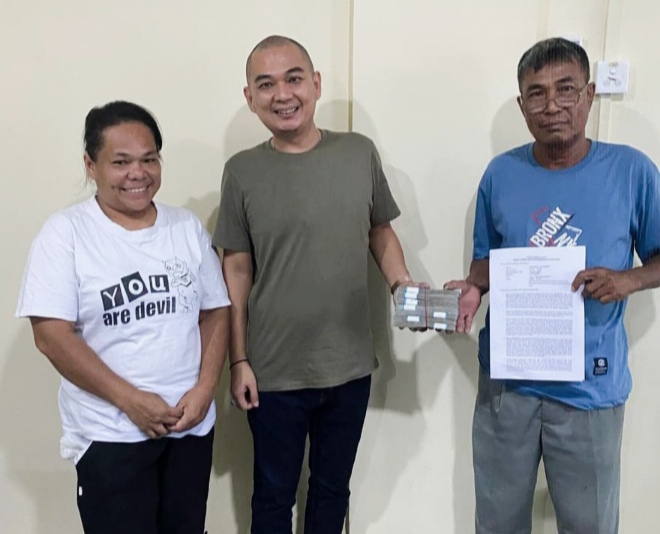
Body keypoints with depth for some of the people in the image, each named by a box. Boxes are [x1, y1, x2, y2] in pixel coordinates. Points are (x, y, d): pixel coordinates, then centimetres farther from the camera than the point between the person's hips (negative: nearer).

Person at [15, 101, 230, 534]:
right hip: (110, 433, -4)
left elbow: (216, 312, 5)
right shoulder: (66, 233, -8)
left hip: (192, 424, 4)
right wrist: (130, 400, -17)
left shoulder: (188, 227, 4)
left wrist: (204, 389, -9)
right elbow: (52, 335, -13)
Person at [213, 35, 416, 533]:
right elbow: (237, 270, -3)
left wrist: (402, 282, -10)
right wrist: (239, 361, -4)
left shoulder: (360, 152, -4)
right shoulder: (242, 172, -7)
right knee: (274, 494, 19)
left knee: (333, 488, 22)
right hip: (275, 372, -1)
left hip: (350, 365, 2)